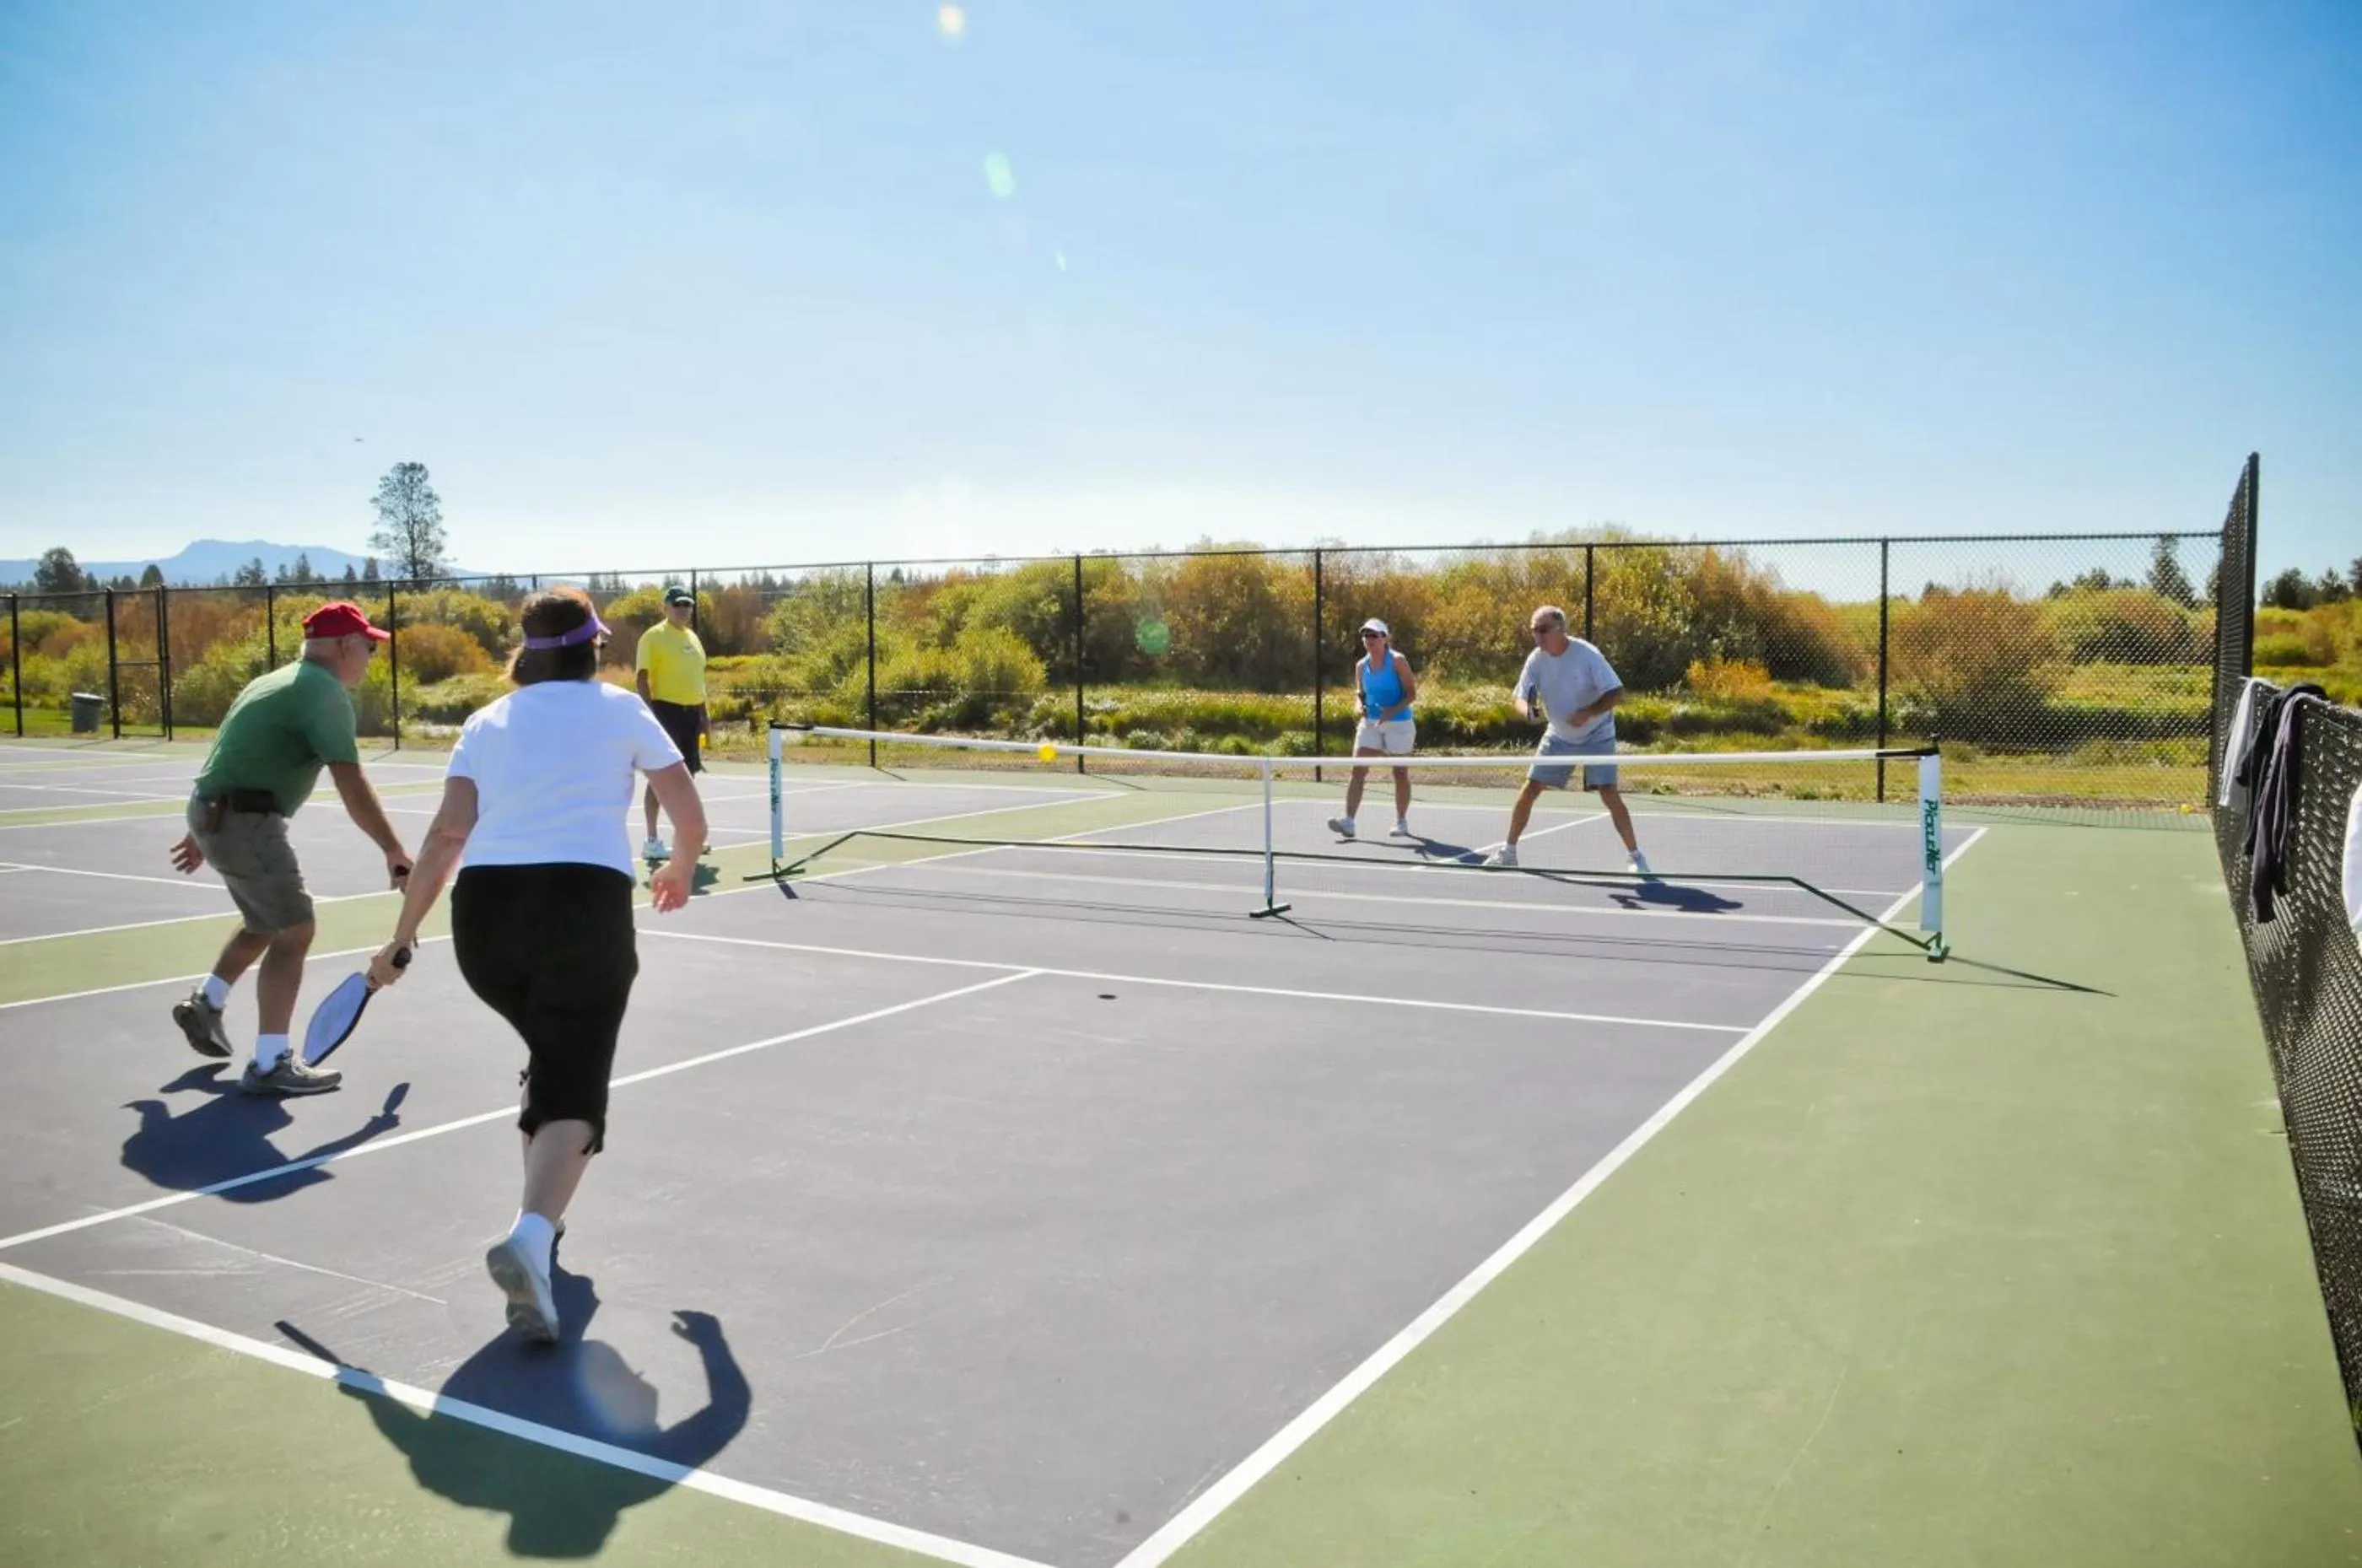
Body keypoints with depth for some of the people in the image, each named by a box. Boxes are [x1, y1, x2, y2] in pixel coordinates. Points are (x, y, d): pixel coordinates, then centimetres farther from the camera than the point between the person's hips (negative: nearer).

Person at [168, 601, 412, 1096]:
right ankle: (270, 1064, -7)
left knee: (266, 922, 26)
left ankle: (205, 1003, 39)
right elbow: (352, 786, -21)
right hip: (245, 821, -10)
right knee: (293, 931, -7)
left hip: (212, 811, 10)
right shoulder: (327, 693, -13)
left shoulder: (278, 681, 17)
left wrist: (203, 832, 32)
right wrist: (394, 850, -20)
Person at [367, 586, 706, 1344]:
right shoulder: (619, 708, 11)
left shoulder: (487, 722, 17)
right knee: (573, 1090, -5)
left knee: (553, 1060, 28)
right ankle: (530, 1235, -31)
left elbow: (447, 835, 6)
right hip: (585, 905, -4)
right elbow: (690, 815, 9)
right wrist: (682, 866, 29)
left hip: (483, 913, 4)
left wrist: (402, 938, 11)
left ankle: (541, 1217, 34)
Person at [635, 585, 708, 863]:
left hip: (691, 713, 7)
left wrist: (704, 715, 19)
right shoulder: (654, 637, -6)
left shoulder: (693, 638, 16)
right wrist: (650, 713, -19)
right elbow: (643, 678, -11)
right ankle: (652, 840, -1)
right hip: (666, 710, -7)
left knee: (687, 773, 12)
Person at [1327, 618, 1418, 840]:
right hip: (1370, 723, 4)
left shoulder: (1397, 661, -9)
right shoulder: (1361, 665, 6)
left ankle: (1402, 823, 21)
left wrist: (1393, 710, -24)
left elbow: (1411, 692, -10)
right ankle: (1348, 821, -13)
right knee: (1358, 770, -9)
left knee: (1400, 774, 7)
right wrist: (1360, 705, -4)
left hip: (1398, 723, -4)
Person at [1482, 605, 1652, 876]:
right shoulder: (1536, 660, -10)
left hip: (1597, 735, -4)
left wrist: (1588, 713, -39)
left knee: (1609, 795, -14)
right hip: (1559, 736, 4)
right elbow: (1522, 700, -7)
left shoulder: (1587, 655, -23)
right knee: (1529, 790, -1)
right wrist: (1528, 711, -31)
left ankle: (1636, 856, 1)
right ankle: (1509, 850, 13)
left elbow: (1616, 693, -24)